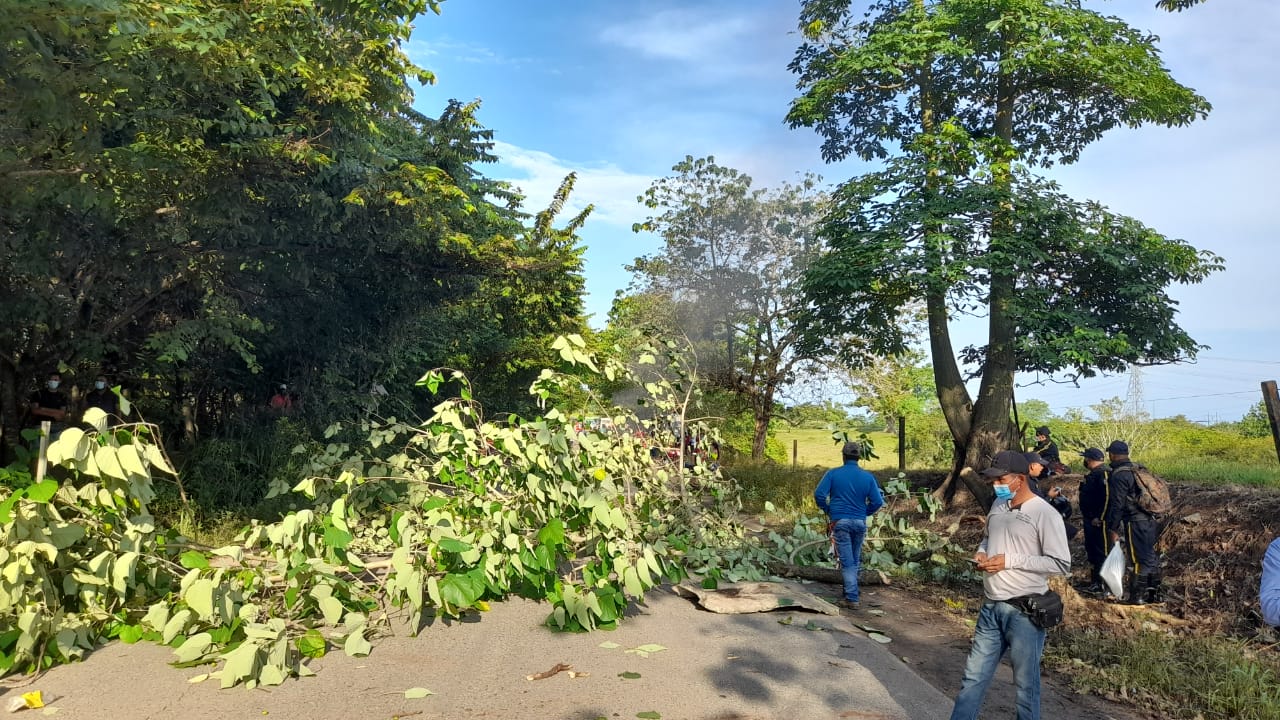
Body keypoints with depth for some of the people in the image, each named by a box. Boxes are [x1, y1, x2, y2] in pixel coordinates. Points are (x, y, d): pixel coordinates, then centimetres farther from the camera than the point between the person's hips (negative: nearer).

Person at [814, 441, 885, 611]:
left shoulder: (833, 473, -4)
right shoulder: (868, 477, 1)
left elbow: (819, 494, -11)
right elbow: (878, 501, -2)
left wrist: (827, 510, 6)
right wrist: (865, 513, 13)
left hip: (840, 521, -3)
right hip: (860, 522, 3)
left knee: (847, 562, -2)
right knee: (855, 560, 18)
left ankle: (852, 598, -4)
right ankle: (853, 591, 28)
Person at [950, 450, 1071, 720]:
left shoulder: (1045, 514, -13)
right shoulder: (998, 505, 7)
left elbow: (1062, 564, -16)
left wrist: (1010, 561, -20)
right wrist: (981, 553, 1)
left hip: (1024, 611, -6)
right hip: (991, 607, 6)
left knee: (1026, 682, 8)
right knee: (974, 676, 13)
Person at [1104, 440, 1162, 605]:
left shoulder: (1118, 476, -13)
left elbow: (1117, 505, -14)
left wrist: (1113, 529, -7)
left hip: (1136, 523, -8)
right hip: (1152, 521, 8)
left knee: (1137, 559, -1)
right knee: (1152, 556, 16)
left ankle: (1137, 596, 5)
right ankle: (1156, 593, 24)